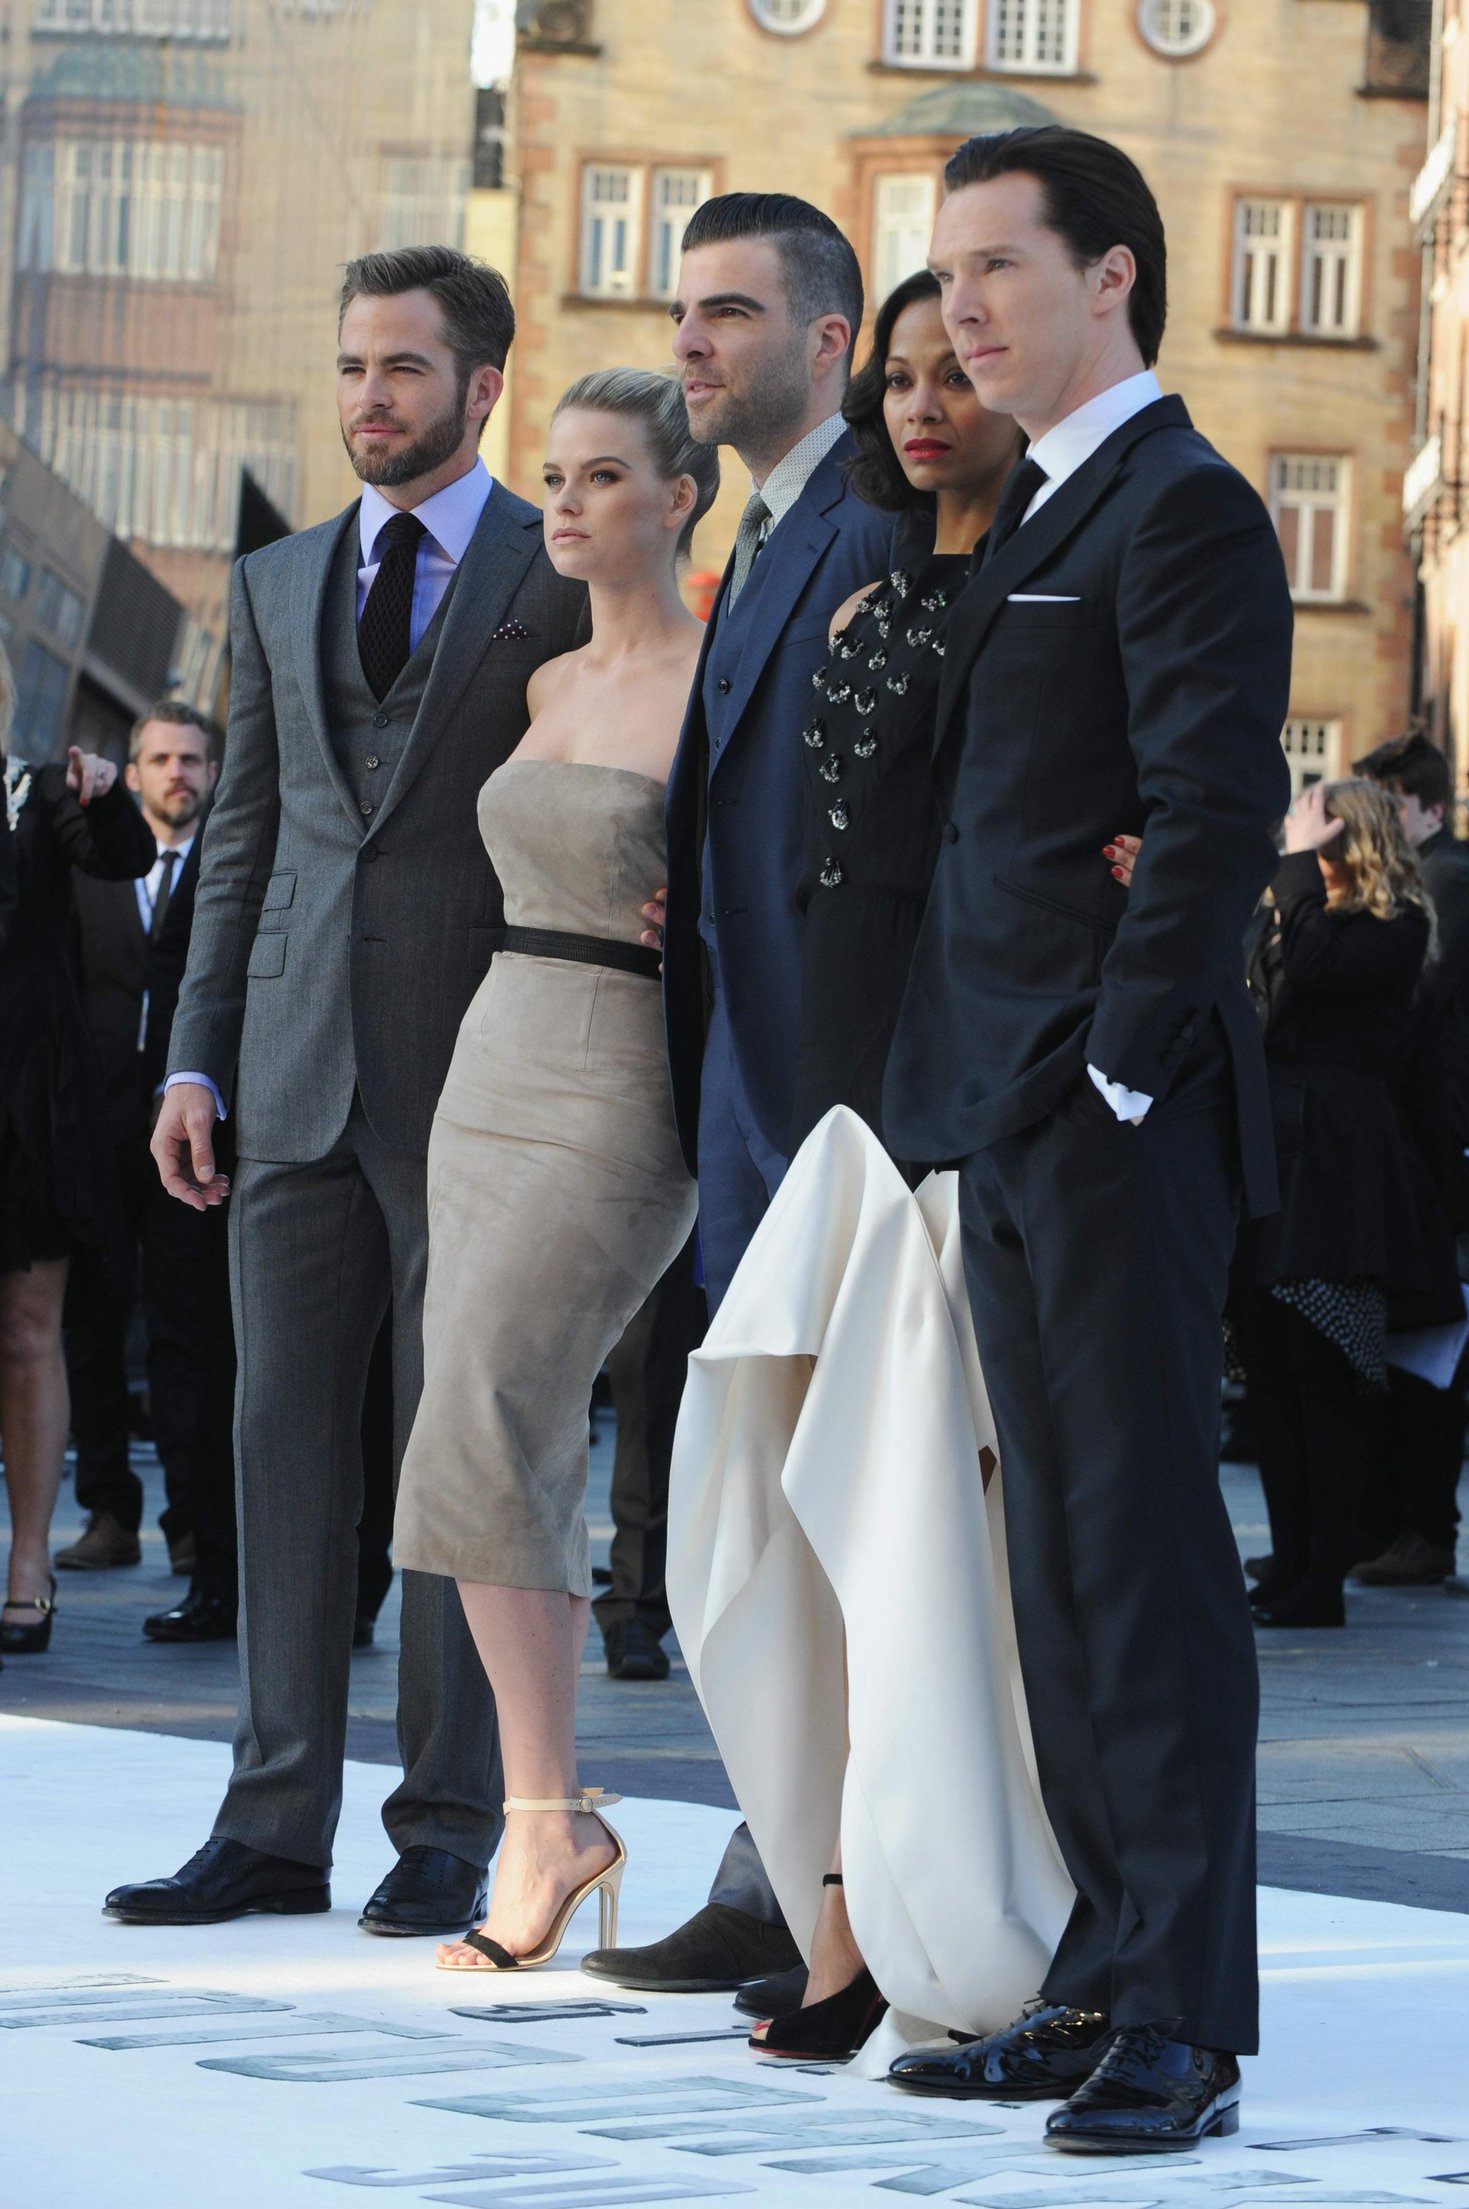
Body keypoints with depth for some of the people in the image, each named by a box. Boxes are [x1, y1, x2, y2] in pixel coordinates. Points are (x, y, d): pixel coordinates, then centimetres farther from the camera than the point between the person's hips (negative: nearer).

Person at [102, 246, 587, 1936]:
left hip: (478, 1081, -4)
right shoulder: (276, 587, 15)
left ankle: (449, 1834, 8)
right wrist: (197, 1057, 8)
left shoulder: (569, 578, 0)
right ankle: (275, 1826, 10)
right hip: (301, 1082, 5)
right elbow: (242, 836, 16)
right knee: (285, 1441, 4)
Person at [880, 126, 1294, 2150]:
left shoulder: (1182, 508, -9)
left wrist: (1119, 1074, -18)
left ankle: (1184, 2021, -6)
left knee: (1149, 1554, -8)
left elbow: (1218, 811, -17)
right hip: (1012, 1121, 9)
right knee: (1063, 1559, 11)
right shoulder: (1033, 519, 20)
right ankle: (1111, 1982, 16)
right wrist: (989, 1101, 14)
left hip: (1118, 1118, -9)